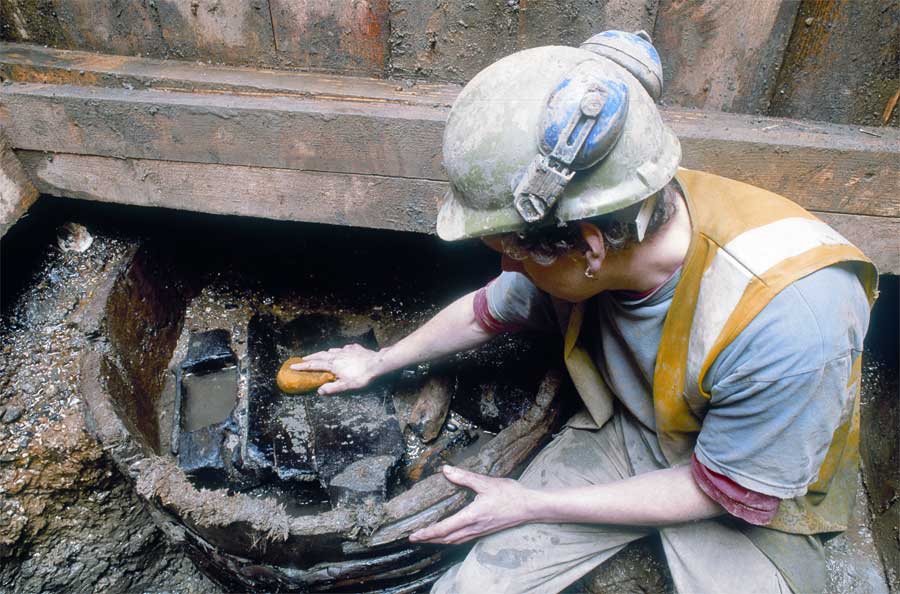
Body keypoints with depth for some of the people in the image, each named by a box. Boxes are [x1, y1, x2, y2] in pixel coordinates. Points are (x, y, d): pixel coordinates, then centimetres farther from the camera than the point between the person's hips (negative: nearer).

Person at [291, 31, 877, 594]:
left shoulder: (790, 318, -36)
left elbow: (726, 492, -20)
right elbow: (487, 311, 2)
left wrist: (532, 505, -16)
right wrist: (379, 361, 15)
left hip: (752, 494, -1)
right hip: (621, 432, 2)